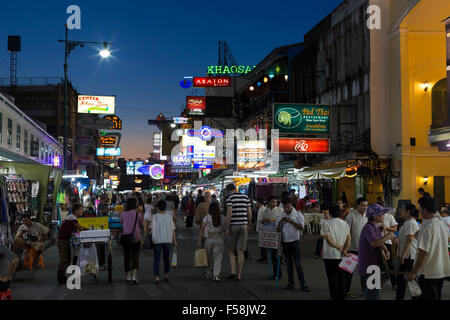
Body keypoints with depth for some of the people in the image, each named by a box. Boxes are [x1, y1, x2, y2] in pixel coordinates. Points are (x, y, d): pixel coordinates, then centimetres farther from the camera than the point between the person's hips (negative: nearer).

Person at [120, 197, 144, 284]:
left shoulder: (123, 214, -1)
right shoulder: (138, 214, -6)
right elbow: (142, 225, 5)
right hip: (136, 238, -2)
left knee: (127, 256, 15)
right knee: (135, 257, -2)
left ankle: (127, 275, 28)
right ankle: (134, 276, -16)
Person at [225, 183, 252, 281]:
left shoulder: (230, 198, -5)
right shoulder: (245, 197, 8)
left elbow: (229, 213, -14)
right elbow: (249, 213, 8)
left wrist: (227, 228, -9)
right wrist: (248, 225, 21)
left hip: (233, 225, -3)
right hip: (243, 225, 3)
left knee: (231, 250, 13)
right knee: (240, 252, 6)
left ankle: (233, 271, 1)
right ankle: (239, 274, 7)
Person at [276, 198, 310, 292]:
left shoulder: (298, 215, -2)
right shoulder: (280, 216, 11)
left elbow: (301, 227, -12)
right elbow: (277, 230, 9)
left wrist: (291, 221, -18)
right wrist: (280, 222, -9)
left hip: (294, 242, -4)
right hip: (284, 242, 4)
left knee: (298, 263, -7)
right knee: (289, 263, 11)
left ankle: (303, 284, -4)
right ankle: (290, 282, 18)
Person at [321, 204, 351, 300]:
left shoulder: (327, 224, -7)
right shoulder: (345, 224, 6)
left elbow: (328, 238, -15)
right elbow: (348, 238, -1)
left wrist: (338, 247, -8)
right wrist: (344, 250, -5)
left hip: (330, 255, -4)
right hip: (342, 256, 4)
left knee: (332, 277, 2)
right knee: (341, 277, 14)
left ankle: (335, 297, 1)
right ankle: (342, 297, 17)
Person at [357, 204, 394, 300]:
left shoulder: (377, 227, 11)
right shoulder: (368, 227, -20)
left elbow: (380, 242, 16)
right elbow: (374, 243, -35)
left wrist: (386, 251, -5)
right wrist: (387, 236, -21)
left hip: (375, 265, 10)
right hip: (368, 267, -10)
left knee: (376, 292, 19)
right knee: (373, 295, -8)